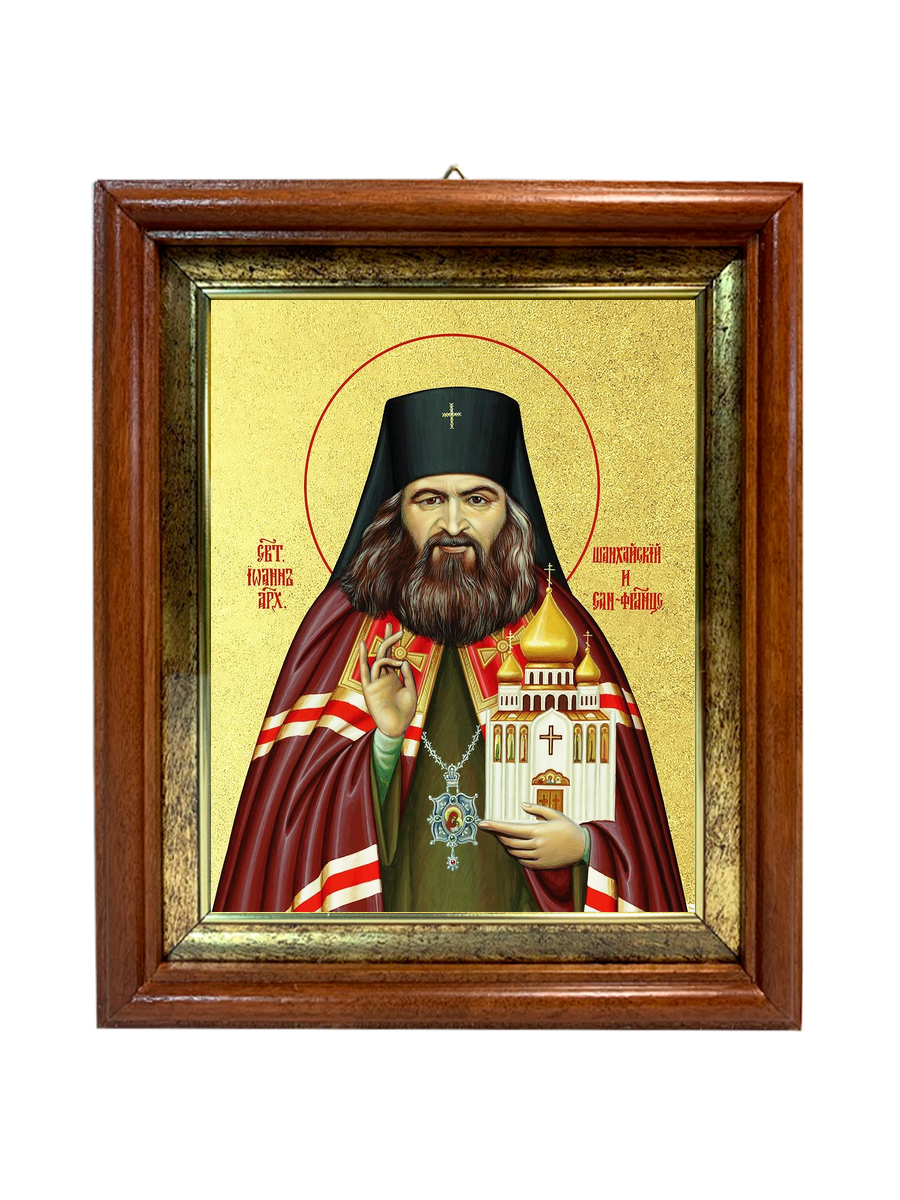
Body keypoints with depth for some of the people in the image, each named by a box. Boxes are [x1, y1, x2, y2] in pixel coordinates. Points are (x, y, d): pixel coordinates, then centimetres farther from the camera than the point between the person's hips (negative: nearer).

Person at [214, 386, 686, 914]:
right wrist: (387, 738, -20)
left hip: (520, 907, 1)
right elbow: (302, 803, -6)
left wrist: (582, 844, -17)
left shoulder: (560, 628, -4)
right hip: (390, 902, 0)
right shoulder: (344, 623, -5)